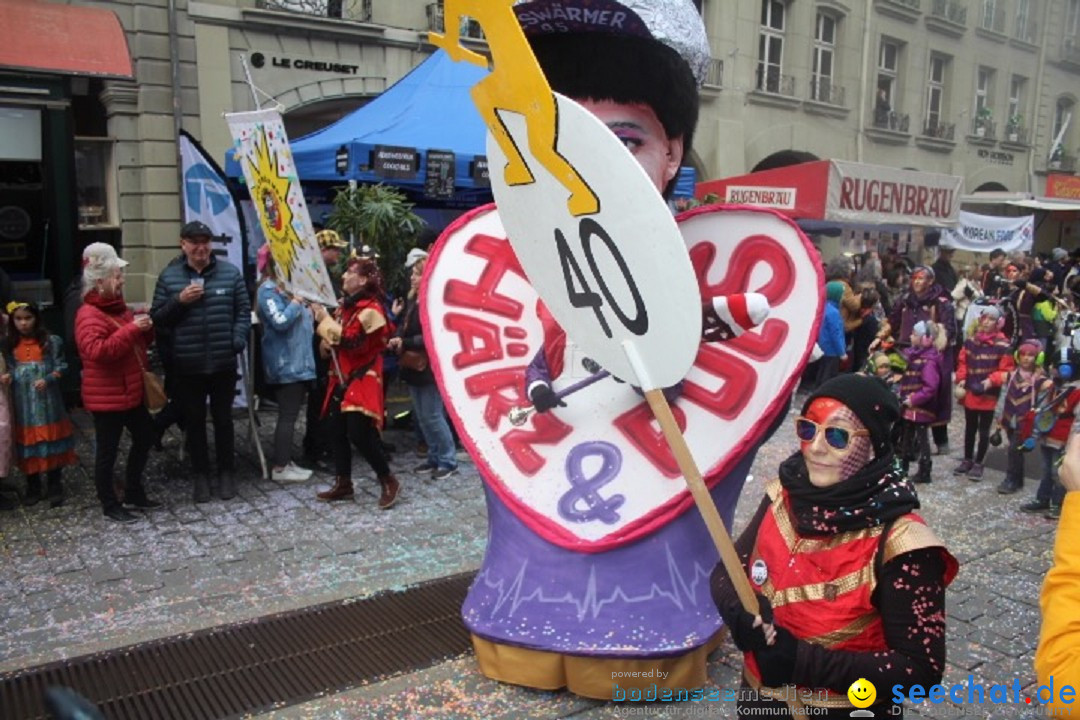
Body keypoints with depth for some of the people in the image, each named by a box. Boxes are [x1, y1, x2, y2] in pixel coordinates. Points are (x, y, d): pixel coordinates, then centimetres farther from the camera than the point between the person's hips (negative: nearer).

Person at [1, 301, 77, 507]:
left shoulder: (51, 341, -3)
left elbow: (61, 367, -3)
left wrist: (47, 380, -19)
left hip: (47, 402, -3)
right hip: (23, 404, 3)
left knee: (52, 445, 4)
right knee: (27, 447, 8)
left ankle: (55, 488, 15)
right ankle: (33, 488, 22)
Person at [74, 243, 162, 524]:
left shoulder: (119, 306, 13)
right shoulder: (89, 314, -16)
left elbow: (140, 343, 22)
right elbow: (96, 351, -31)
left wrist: (146, 327, 0)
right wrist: (131, 329, -31)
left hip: (132, 391, 10)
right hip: (107, 396, -9)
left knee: (145, 437, 17)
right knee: (107, 450, 3)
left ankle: (134, 492, 31)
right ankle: (110, 505, 15)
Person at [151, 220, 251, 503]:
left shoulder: (231, 273, 1)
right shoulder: (169, 277, 2)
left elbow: (243, 312, 2)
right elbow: (157, 318, 3)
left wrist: (238, 342, -11)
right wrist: (179, 301, -13)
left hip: (223, 364, 0)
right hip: (187, 366, 1)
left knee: (223, 419, 11)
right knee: (194, 422, 11)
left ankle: (227, 472, 25)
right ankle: (200, 474, 24)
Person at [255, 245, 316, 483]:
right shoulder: (268, 290, -12)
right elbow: (280, 322, -22)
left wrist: (311, 312, 8)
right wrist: (297, 300, -15)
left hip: (297, 361, 9)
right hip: (285, 363, -9)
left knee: (290, 414, 12)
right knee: (287, 415, -6)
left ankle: (286, 461, 20)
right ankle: (279, 467, 1)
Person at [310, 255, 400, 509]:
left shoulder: (371, 308, -14)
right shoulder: (345, 305, 14)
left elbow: (350, 341, -21)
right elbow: (335, 339, 24)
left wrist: (325, 320, -13)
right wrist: (327, 343, 1)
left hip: (362, 379, -9)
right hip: (342, 377, 9)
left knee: (359, 433, -12)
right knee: (337, 431, 8)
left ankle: (388, 481, 2)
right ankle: (343, 484, 19)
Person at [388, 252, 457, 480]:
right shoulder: (413, 300, 11)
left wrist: (404, 343, -23)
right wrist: (397, 338, -6)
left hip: (429, 367, -9)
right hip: (414, 366, 9)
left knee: (432, 416, -3)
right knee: (421, 417, 14)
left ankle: (448, 460, 8)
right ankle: (434, 457, 26)